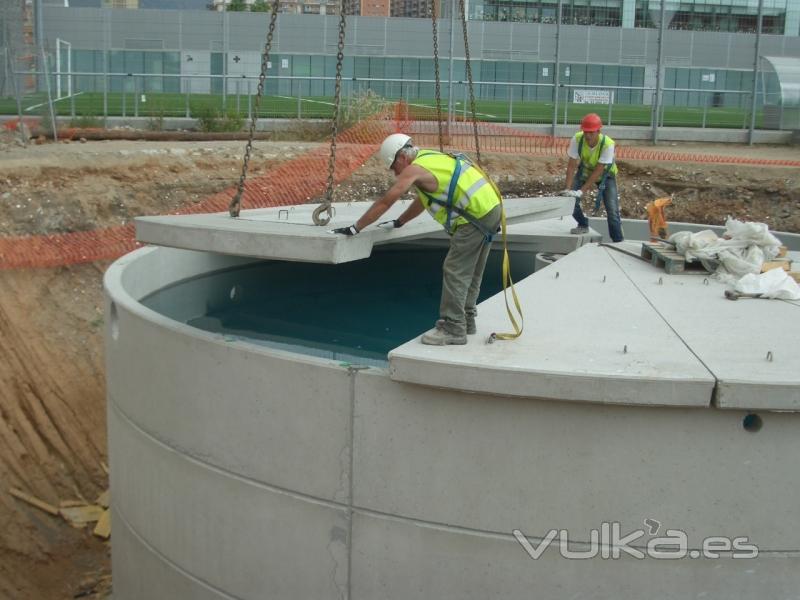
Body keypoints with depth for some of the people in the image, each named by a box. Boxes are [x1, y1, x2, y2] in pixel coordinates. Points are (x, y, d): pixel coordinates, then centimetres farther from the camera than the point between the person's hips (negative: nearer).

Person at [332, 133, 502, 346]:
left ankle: (453, 329, -6)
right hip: (491, 208, 10)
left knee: (454, 271, -7)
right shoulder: (431, 159, 18)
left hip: (476, 217, -10)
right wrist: (399, 222, 33)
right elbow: (422, 200, 30)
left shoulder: (415, 169, -9)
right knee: (470, 272, 18)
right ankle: (465, 320, 27)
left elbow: (384, 202, -9)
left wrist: (355, 228, -4)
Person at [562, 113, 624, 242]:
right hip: (585, 170, 3)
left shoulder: (608, 144, -36)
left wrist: (581, 191, -38)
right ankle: (583, 225, 16)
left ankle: (619, 241, 2)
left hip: (605, 173, -3)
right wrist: (568, 189, -33)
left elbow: (598, 171, -34)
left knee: (612, 209, -12)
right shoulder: (577, 139, -30)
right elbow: (571, 166, -25)